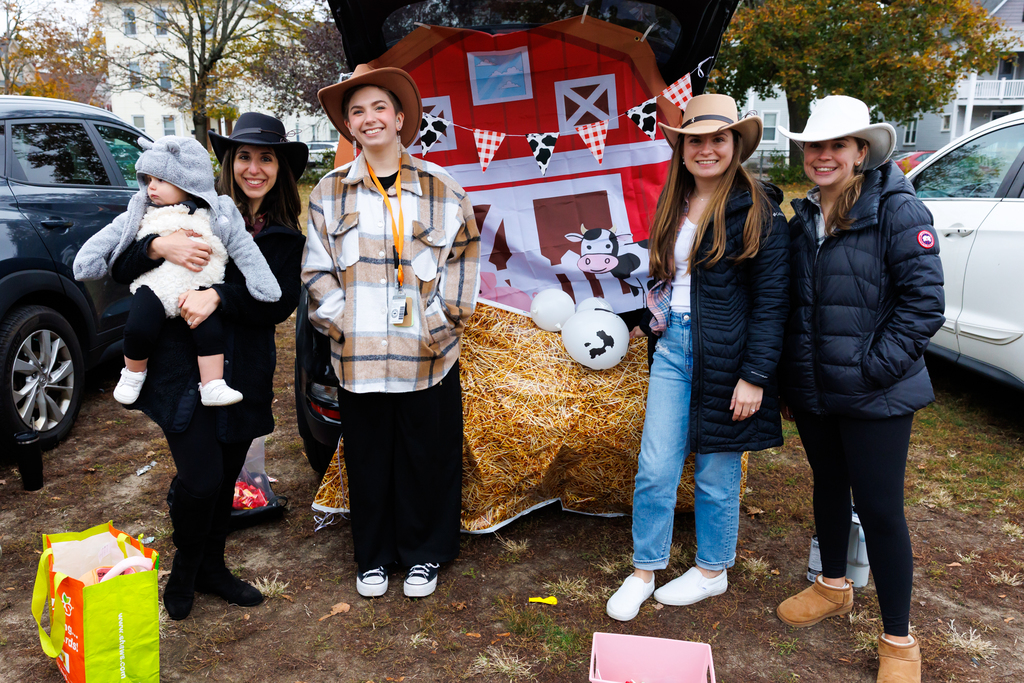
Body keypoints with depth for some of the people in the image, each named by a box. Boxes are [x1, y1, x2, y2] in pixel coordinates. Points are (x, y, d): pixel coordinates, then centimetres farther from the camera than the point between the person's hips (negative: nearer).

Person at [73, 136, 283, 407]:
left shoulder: (215, 215, 5)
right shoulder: (141, 212, 14)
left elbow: (243, 248, 5)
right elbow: (111, 234, 17)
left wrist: (263, 285, 0)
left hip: (200, 289, -1)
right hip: (155, 286, 1)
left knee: (211, 331, -18)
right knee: (137, 329, -17)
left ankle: (213, 386, -3)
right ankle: (133, 373, 11)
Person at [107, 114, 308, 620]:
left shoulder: (286, 237, 6)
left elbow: (281, 304, -8)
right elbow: (120, 270, -1)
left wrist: (218, 296, -23)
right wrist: (159, 247, -23)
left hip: (243, 376, 3)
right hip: (182, 366, -3)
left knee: (226, 479, 13)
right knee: (201, 479, -10)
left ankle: (211, 568, 38)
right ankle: (184, 567, 21)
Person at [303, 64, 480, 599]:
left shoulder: (441, 188, 3)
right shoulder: (330, 192, 7)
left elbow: (464, 258, 4)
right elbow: (317, 269, 7)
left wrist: (442, 318, -4)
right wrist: (338, 320, -4)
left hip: (427, 354, -1)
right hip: (358, 355, 1)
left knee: (427, 457, 8)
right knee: (368, 459, 11)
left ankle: (424, 555, 28)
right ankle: (373, 557, 30)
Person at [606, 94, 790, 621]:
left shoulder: (757, 211, -9)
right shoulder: (673, 206, 10)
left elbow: (771, 300, -12)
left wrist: (755, 375, -15)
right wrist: (650, 319, 13)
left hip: (725, 355, -5)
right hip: (673, 346, 5)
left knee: (716, 474, 9)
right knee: (655, 468, 6)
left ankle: (713, 571, 32)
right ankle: (644, 571, 24)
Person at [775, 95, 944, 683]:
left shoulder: (898, 210, -11)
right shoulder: (804, 219, 8)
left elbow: (924, 303, -14)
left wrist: (872, 367, -17)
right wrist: (790, 382, 12)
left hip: (875, 396, -6)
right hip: (813, 390, 6)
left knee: (880, 508, 1)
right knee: (829, 487, 20)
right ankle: (833, 586, 43)